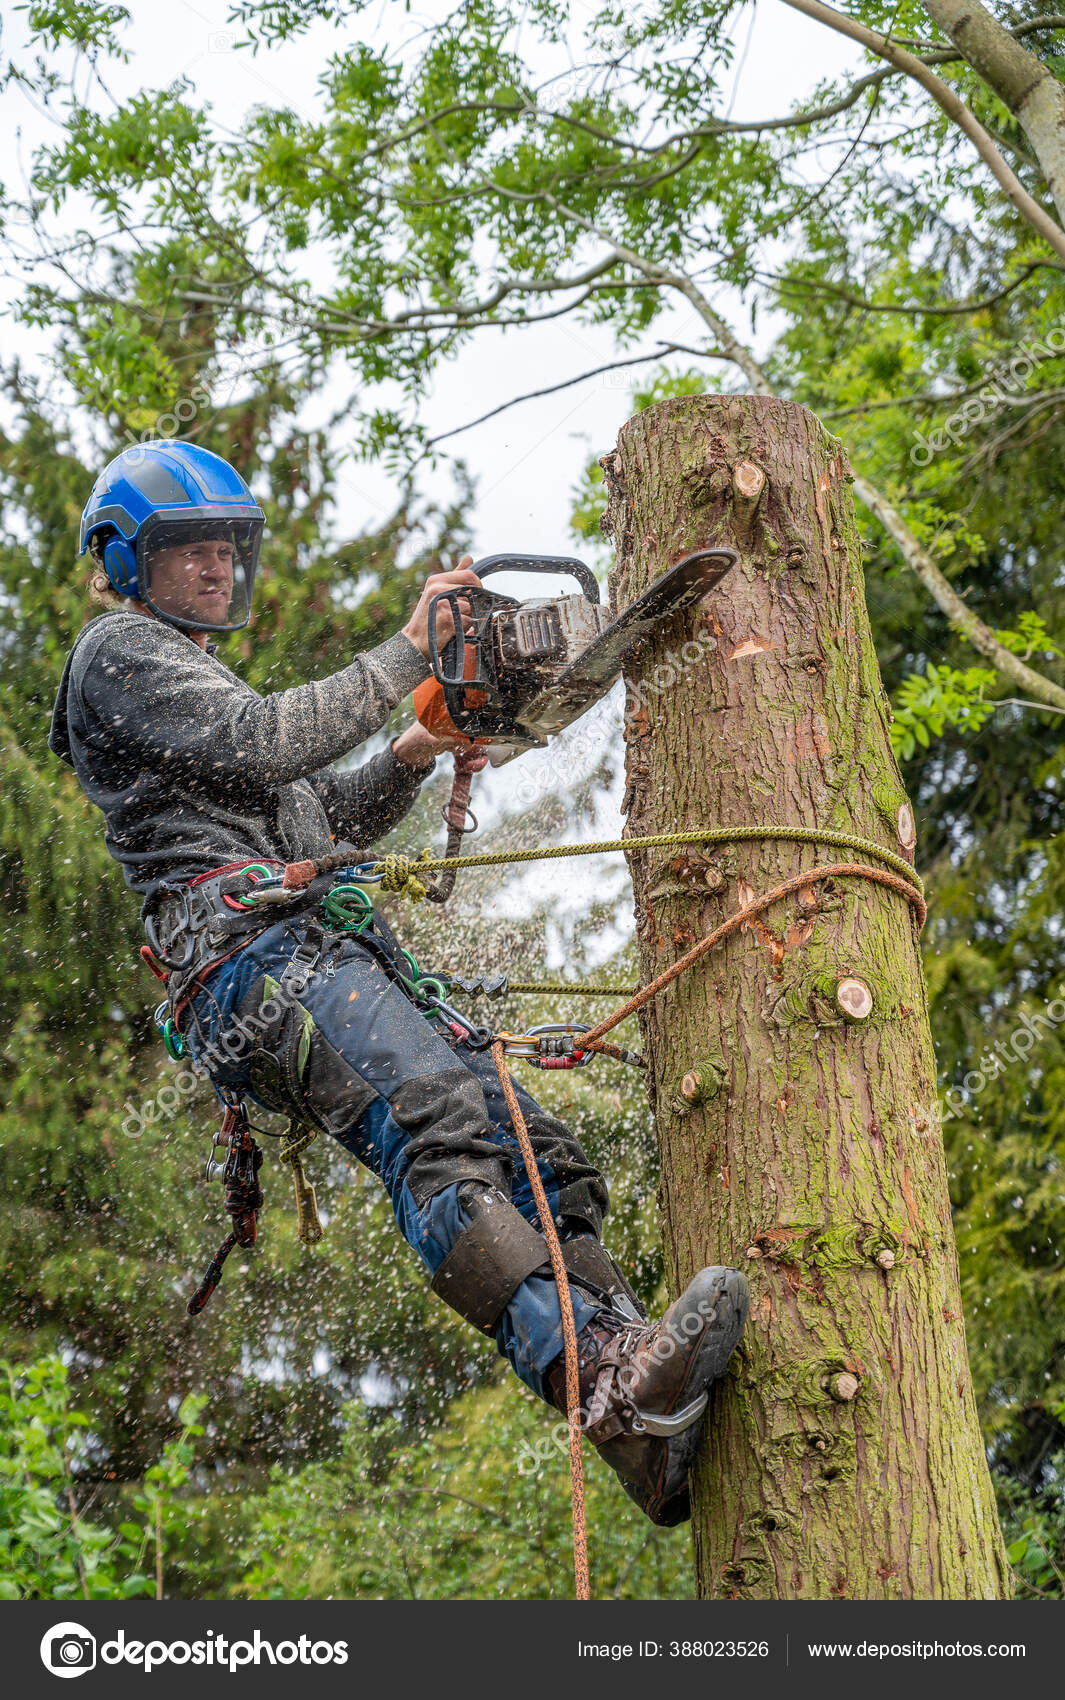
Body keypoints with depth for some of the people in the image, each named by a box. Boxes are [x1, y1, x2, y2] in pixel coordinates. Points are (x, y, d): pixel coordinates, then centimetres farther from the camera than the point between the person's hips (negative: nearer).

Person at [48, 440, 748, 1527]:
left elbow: (327, 816, 35)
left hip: (336, 961, 10)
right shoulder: (120, 652, 8)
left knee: (543, 1156, -6)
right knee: (440, 1123, -34)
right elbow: (264, 744, -9)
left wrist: (410, 758, 16)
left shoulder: (194, 678, 37)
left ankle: (661, 1436, -15)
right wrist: (408, 651, -4)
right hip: (258, 949, -9)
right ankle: (603, 1387, -50)